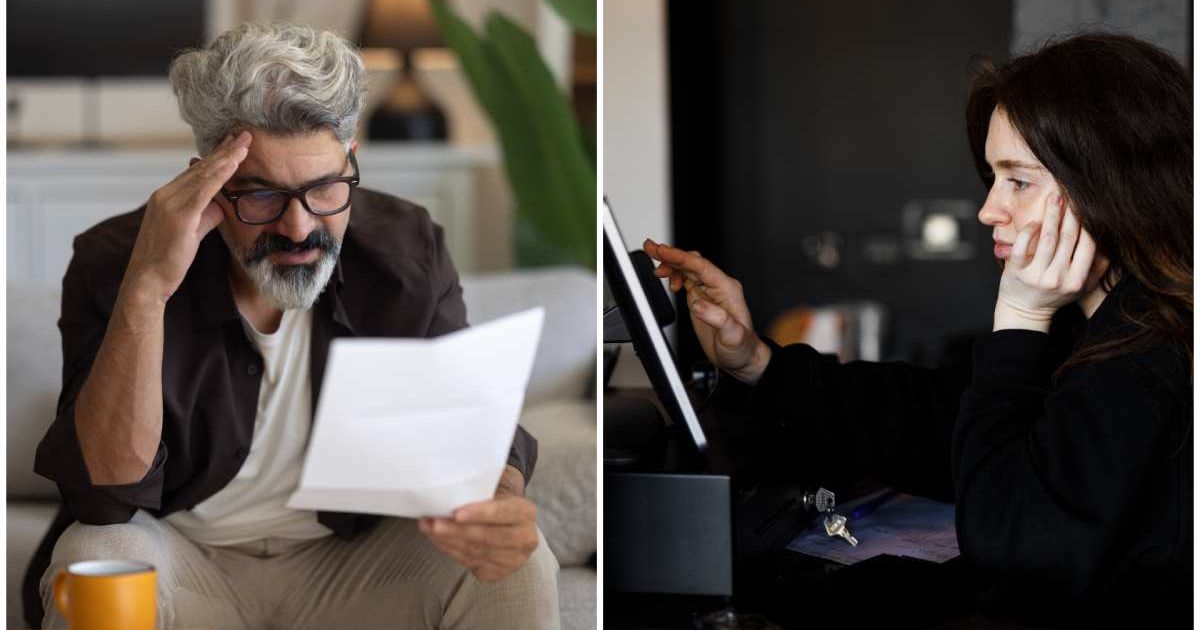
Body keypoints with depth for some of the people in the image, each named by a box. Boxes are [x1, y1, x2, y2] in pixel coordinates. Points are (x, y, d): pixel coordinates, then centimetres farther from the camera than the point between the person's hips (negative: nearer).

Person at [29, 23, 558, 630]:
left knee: (518, 569, -24)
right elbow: (107, 493, -24)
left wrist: (499, 501, -36)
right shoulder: (111, 265, -17)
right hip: (182, 552, -1)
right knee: (95, 567, -32)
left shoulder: (409, 251, -10)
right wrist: (145, 290, -37)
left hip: (354, 551, 1)